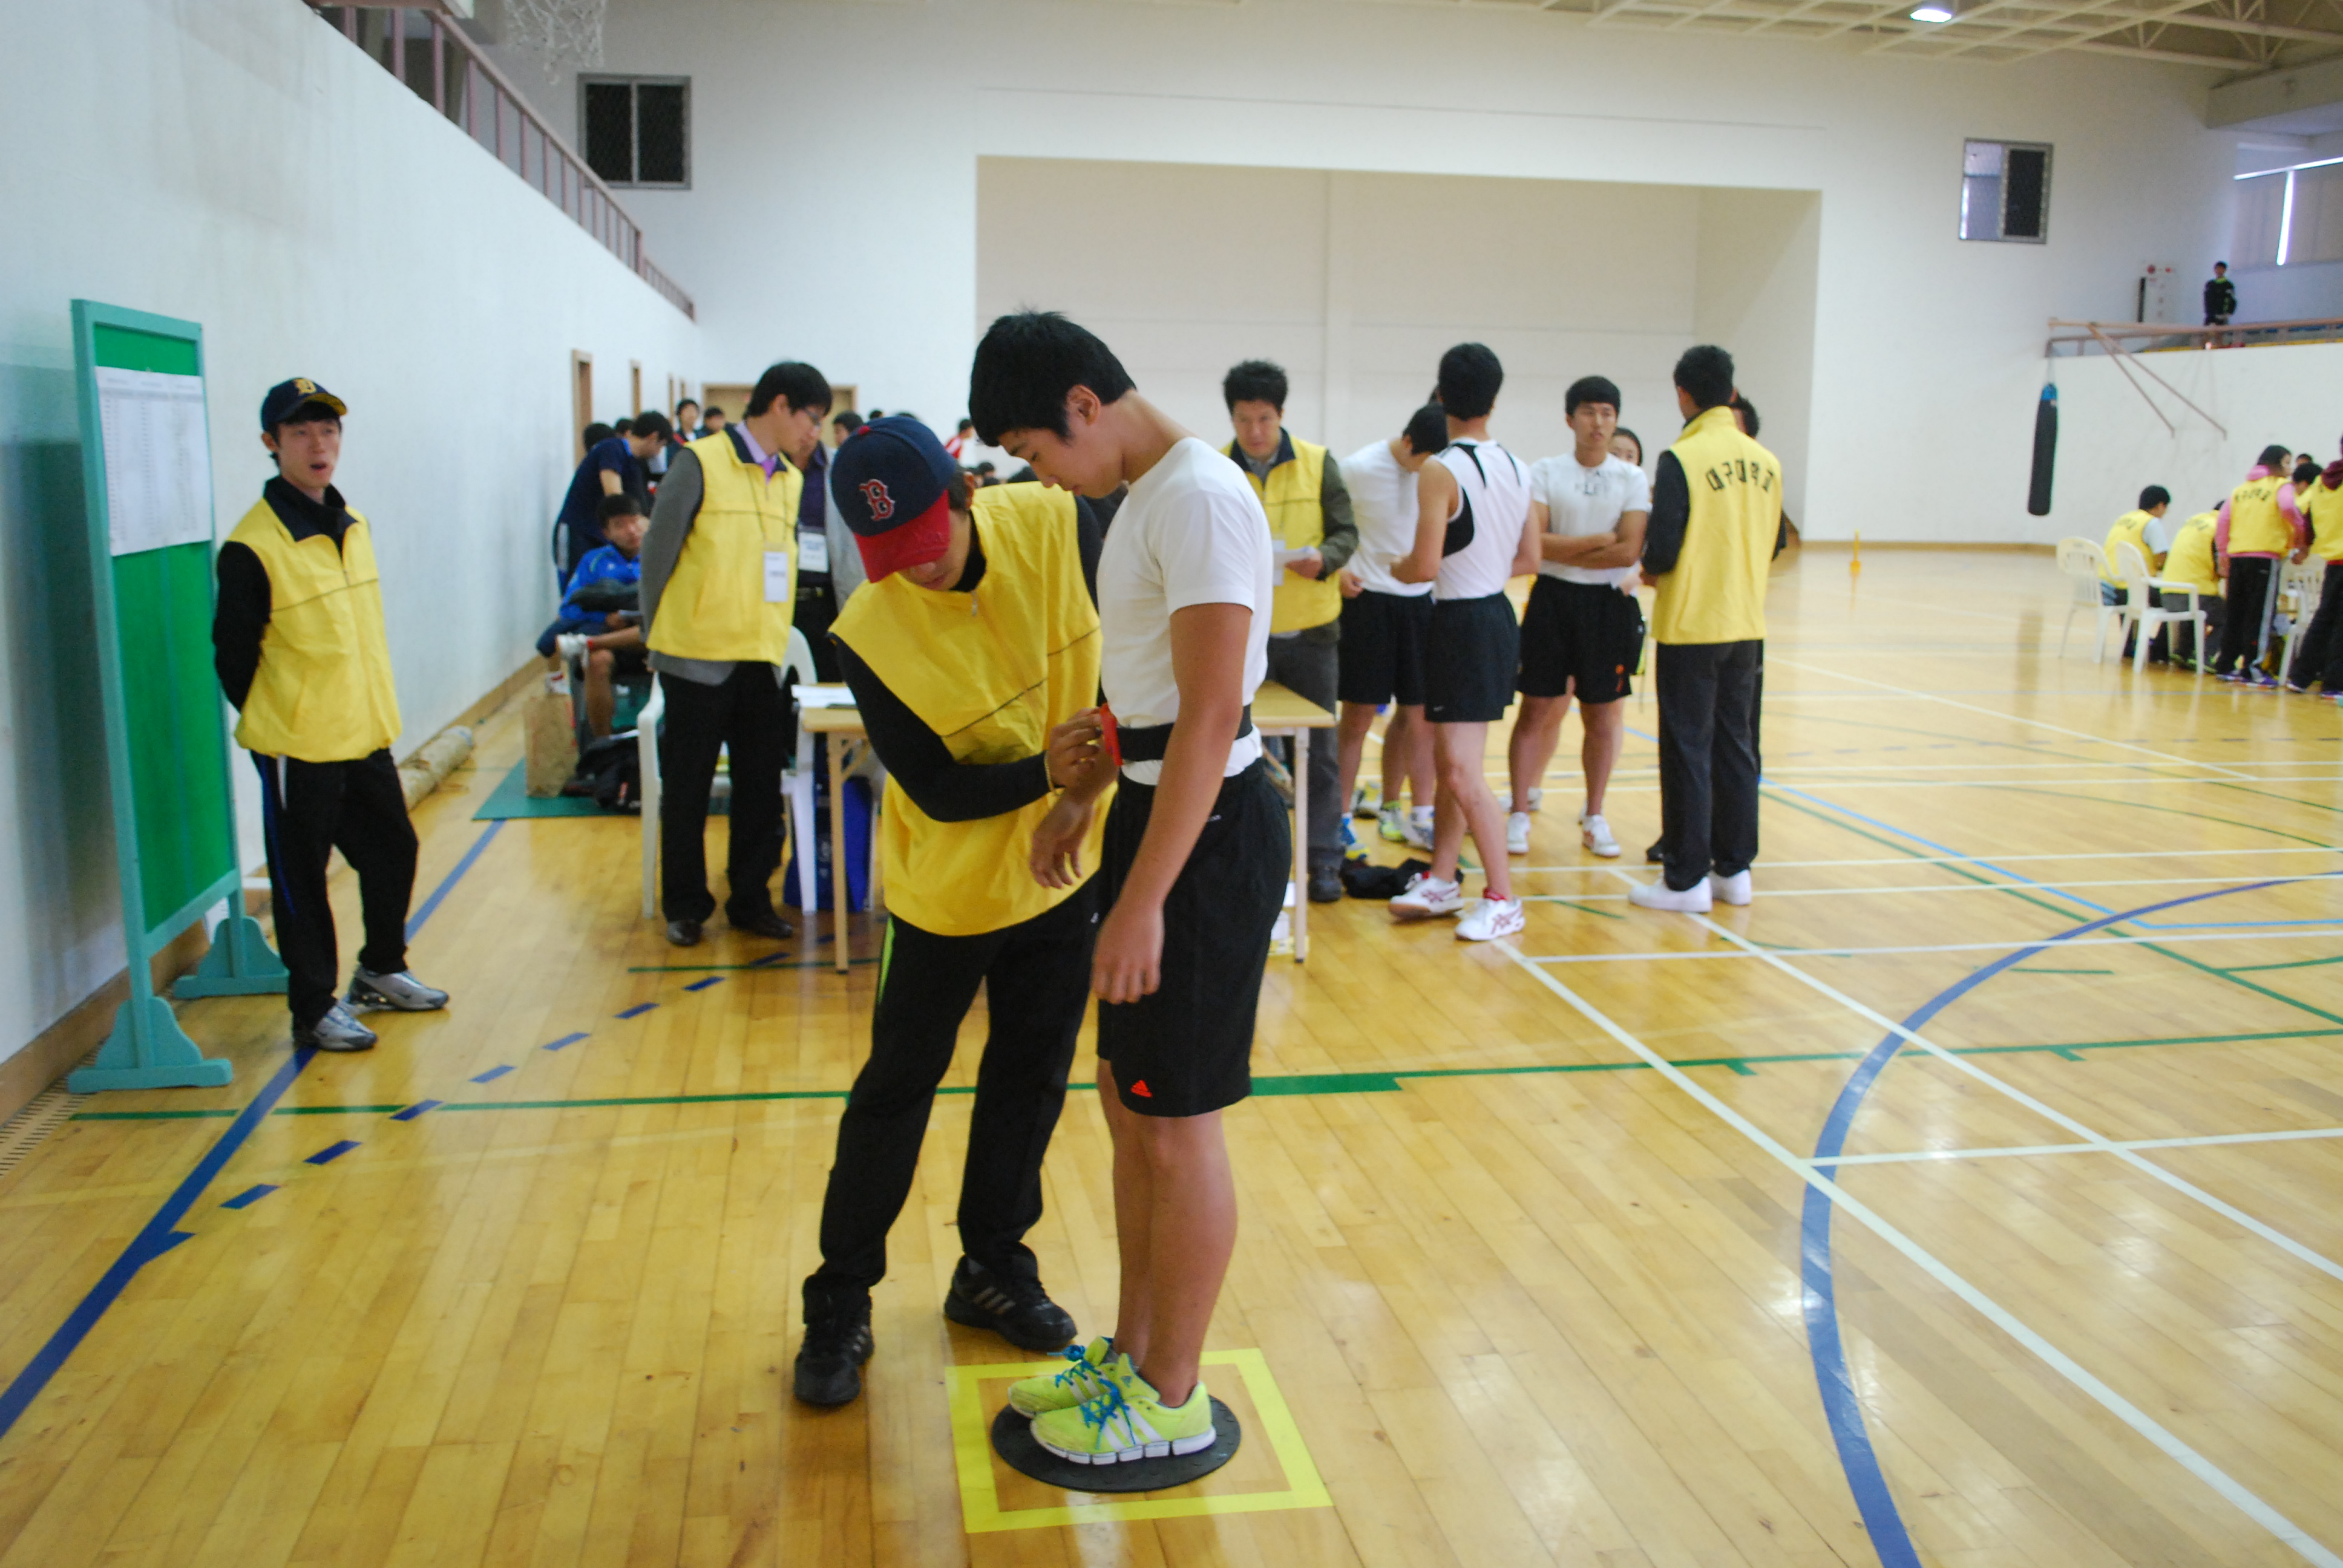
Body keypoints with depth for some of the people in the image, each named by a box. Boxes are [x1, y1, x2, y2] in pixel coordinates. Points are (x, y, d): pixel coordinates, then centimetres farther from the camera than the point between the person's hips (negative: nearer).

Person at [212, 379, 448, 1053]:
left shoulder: (354, 525, 7)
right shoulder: (253, 547, -16)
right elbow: (233, 655, -10)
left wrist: (375, 708, 14)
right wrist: (272, 722, -2)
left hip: (366, 736, 7)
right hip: (299, 747, -7)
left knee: (393, 850, 18)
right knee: (302, 878, 5)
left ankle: (380, 971, 37)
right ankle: (314, 1010, 18)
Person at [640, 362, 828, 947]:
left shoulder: (791, 480, 9)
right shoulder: (700, 463, -7)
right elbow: (658, 553, -3)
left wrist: (776, 635, 7)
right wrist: (656, 637, 0)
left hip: (763, 659, 5)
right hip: (698, 657, -5)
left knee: (761, 788, 9)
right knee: (687, 790, 6)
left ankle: (750, 899, 22)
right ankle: (685, 906, 18)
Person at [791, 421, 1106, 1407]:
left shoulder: (1054, 526, -16)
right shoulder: (869, 634, -22)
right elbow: (938, 790, -20)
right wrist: (1052, 773, -31)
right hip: (946, 887, -3)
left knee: (1030, 1079, 15)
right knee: (895, 1088, 6)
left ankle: (992, 1269, 35)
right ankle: (839, 1304, 23)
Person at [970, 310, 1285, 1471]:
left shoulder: (1199, 498, -19)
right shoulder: (1145, 497, 12)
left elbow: (1210, 715, -24)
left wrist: (1142, 900, -25)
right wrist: (1080, 798, 18)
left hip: (1208, 832, -10)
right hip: (1152, 810, 10)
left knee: (1176, 1127, 2)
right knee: (1127, 1102, 17)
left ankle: (1172, 1399, 19)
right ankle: (1132, 1351, 33)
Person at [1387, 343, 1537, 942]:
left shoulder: (1441, 471, -17)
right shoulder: (1515, 467, 8)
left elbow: (1425, 565, -22)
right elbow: (1529, 560, 13)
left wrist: (1396, 568, -1)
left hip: (1463, 624, -9)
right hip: (1498, 615, 9)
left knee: (1463, 772, -4)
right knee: (1448, 762, 16)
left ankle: (1503, 898, 1)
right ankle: (1442, 880, 25)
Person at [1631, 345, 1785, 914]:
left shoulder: (1682, 459, -13)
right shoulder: (1765, 461, 5)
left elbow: (1662, 550, -17)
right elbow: (1775, 544, 12)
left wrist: (1651, 572, 4)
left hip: (1690, 626, -6)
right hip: (1747, 625, 6)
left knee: (1687, 750, 0)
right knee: (1735, 744, 13)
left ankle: (1686, 878, 5)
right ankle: (1734, 868, 20)